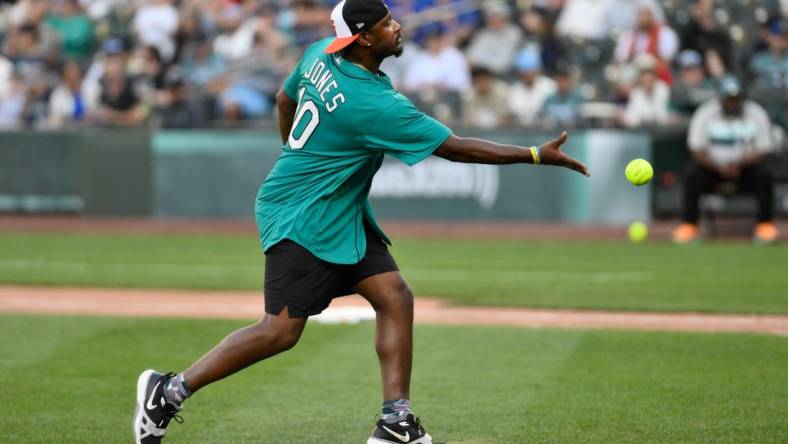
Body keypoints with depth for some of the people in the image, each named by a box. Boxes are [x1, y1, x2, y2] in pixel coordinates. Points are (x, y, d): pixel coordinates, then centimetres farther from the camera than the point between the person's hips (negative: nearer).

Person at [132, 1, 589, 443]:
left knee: (395, 296, 1)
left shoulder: (320, 54, -2)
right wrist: (538, 155, -17)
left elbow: (285, 99, 18)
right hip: (302, 220, -10)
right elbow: (457, 148, -22)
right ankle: (171, 391, 1)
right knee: (282, 331, -10)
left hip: (341, 219, 10)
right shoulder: (375, 104, -26)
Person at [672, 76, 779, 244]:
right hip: (713, 165, 0)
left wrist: (740, 164, -27)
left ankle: (765, 224, -15)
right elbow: (697, 151, -10)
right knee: (692, 173, -30)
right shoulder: (705, 114, -8)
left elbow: (762, 152, -8)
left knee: (763, 174, -30)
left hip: (746, 164, 0)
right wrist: (719, 167, -27)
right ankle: (688, 225, -23)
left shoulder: (757, 115, -6)